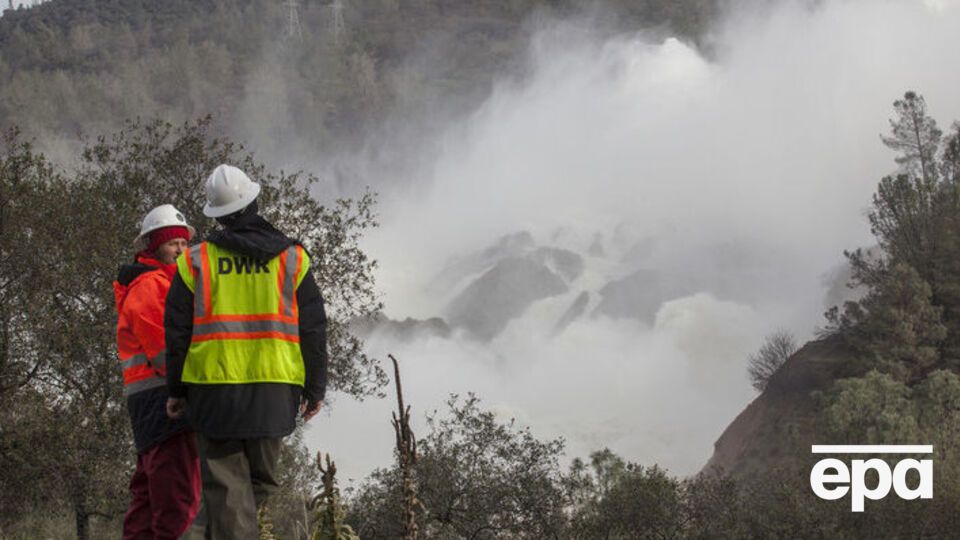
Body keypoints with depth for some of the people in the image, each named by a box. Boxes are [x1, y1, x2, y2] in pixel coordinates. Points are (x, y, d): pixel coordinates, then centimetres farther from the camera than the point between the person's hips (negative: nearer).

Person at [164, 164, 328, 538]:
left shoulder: (196, 261, 3)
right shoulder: (291, 257, 4)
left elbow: (178, 330, 4)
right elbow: (312, 328, 3)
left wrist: (176, 389, 12)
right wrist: (315, 388, 9)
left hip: (214, 384, -1)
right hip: (275, 388, 1)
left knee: (225, 482, 1)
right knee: (261, 477, 15)